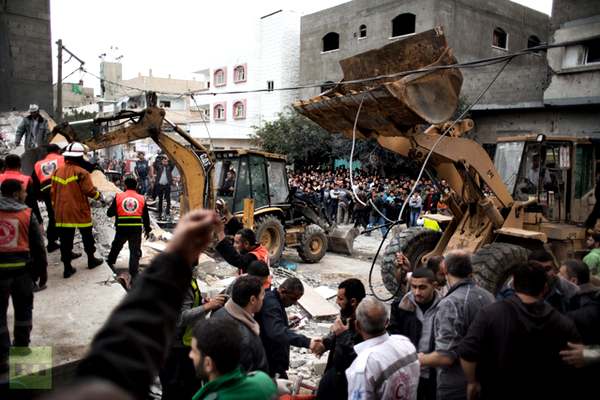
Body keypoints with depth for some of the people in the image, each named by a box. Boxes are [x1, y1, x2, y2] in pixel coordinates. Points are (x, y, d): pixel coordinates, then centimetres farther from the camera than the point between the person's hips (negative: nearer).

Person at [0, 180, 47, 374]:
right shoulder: (27, 214, -2)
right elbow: (38, 246, 0)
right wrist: (42, 270, 10)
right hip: (21, 268, 0)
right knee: (23, 309, 18)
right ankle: (21, 347, 30)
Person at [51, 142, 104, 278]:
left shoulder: (57, 172, 4)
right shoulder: (81, 173, -15)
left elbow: (53, 192, 9)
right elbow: (90, 191, -16)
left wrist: (55, 208, 20)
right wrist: (99, 196, 5)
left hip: (62, 213, 4)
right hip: (80, 212, -4)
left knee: (65, 240, 7)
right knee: (87, 236, 16)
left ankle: (67, 267, 9)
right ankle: (91, 260, 30)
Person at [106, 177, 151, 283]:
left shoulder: (118, 197, 0)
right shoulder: (141, 198, 5)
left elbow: (109, 213, 3)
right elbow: (146, 217, 9)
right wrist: (147, 230, 21)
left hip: (122, 228, 0)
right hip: (136, 229, 0)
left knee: (116, 246, 26)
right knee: (135, 251, 6)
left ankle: (110, 262, 46)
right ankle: (134, 274, 2)